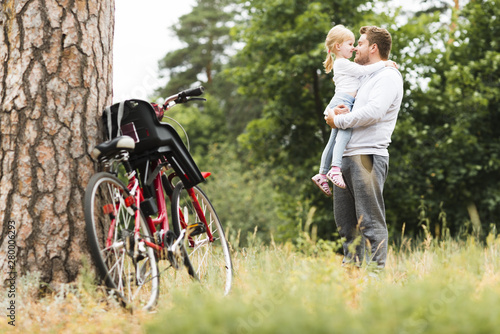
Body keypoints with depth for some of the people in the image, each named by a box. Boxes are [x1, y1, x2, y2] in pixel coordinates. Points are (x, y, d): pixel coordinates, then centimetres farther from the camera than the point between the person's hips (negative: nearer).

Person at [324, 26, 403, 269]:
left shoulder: (388, 76, -4)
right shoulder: (365, 78, 26)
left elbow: (373, 112, -19)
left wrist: (338, 120, -9)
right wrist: (337, 112, 3)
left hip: (368, 157, -9)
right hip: (347, 157, 9)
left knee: (370, 221, -10)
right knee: (345, 220, 10)